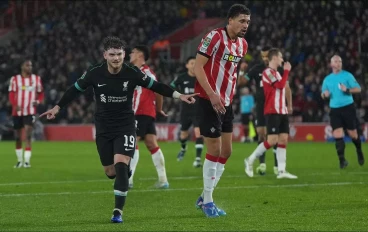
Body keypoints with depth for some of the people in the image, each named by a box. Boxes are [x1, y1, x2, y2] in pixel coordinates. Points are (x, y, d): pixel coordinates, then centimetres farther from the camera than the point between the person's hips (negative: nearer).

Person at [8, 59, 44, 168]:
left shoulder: (36, 79, 6)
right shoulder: (15, 79, 1)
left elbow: (41, 93, 12)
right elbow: (11, 94, 0)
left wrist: (38, 101, -9)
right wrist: (15, 105, -18)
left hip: (30, 112, -1)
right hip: (17, 112, 1)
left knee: (28, 134, -15)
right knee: (17, 137, 9)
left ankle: (27, 160, -18)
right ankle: (19, 160, 25)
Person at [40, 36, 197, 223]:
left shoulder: (132, 73, -13)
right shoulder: (94, 73, -11)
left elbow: (155, 86, -3)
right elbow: (75, 89, 3)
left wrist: (178, 95, -10)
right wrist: (58, 107, 3)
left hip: (125, 126, -2)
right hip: (104, 128, 2)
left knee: (120, 165, -19)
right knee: (110, 171, 6)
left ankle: (118, 211, -13)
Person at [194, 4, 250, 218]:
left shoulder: (243, 45, 9)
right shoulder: (215, 37, -14)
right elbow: (198, 67, -17)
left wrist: (229, 94, 14)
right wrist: (212, 94, -24)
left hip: (226, 103, 8)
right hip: (208, 101, -8)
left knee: (226, 152, 8)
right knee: (215, 151, -7)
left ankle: (205, 198, 20)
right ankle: (207, 201, 5)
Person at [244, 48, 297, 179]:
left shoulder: (276, 73, 20)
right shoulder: (268, 72, -9)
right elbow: (280, 85, -20)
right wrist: (286, 71, -11)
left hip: (282, 112, 9)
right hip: (272, 112, -9)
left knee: (283, 139, 1)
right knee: (272, 140, -13)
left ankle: (281, 171, -2)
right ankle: (250, 161, 1)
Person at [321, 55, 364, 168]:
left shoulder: (347, 75, 0)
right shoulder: (327, 79, 11)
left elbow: (358, 89, -3)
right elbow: (323, 94, 19)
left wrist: (347, 90, -21)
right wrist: (325, 94, -5)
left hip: (348, 107, -2)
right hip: (334, 109, 3)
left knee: (353, 134, 3)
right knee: (337, 135, -9)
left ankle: (359, 151, 32)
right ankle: (342, 160, -6)